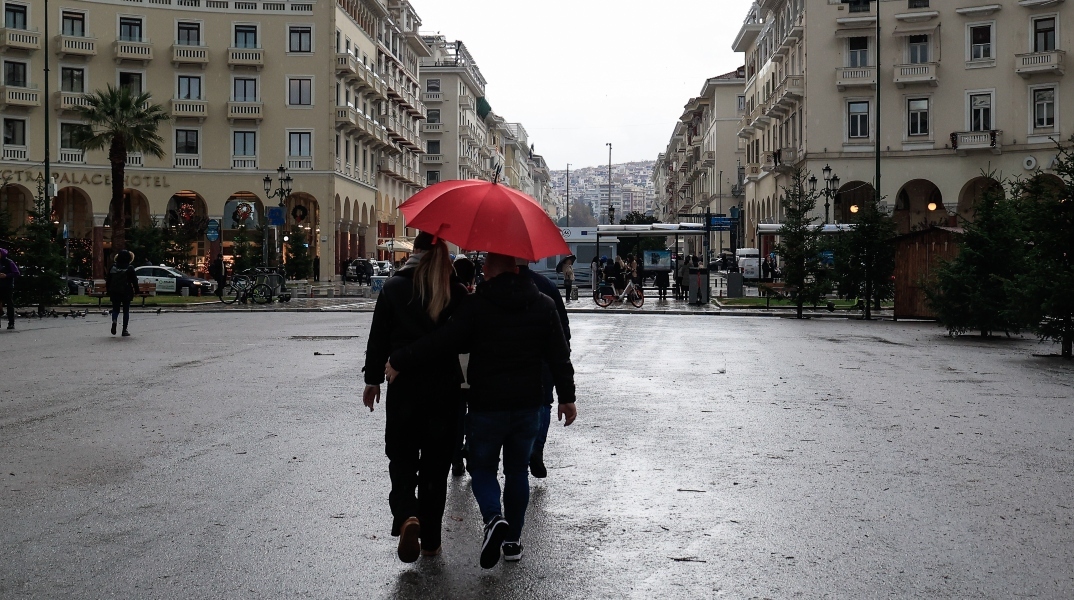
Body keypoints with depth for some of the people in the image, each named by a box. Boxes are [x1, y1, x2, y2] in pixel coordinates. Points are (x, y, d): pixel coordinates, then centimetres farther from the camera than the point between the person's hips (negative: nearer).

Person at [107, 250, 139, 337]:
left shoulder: (113, 267, 1)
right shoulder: (130, 269, -8)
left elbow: (108, 281, 6)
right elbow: (134, 281, -5)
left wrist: (108, 292, 15)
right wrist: (136, 291, 5)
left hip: (114, 293, 2)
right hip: (126, 293, -2)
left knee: (115, 309, 13)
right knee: (126, 311, 6)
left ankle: (114, 321, -19)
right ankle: (124, 330, 4)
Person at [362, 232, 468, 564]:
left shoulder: (393, 287, -4)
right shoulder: (456, 292, -4)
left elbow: (378, 338, 0)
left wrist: (372, 380, 9)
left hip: (404, 387, -1)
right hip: (445, 387, 1)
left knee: (402, 458, 12)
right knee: (436, 463, 12)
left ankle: (407, 516, -15)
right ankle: (430, 541, 18)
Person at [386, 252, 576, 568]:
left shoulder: (477, 305, -10)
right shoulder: (544, 305, 2)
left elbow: (443, 341, -15)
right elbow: (560, 356, 4)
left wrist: (399, 361, -6)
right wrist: (567, 397, 13)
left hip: (486, 406, -3)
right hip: (529, 405, 3)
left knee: (482, 467, 11)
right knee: (517, 470, 16)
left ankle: (494, 518, -15)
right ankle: (513, 539, 21)